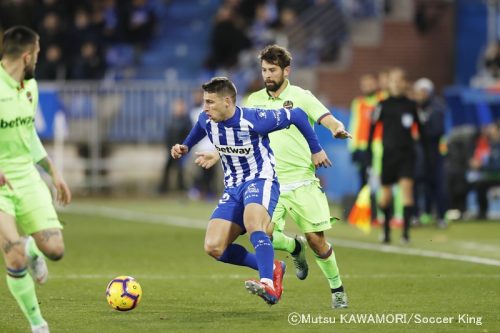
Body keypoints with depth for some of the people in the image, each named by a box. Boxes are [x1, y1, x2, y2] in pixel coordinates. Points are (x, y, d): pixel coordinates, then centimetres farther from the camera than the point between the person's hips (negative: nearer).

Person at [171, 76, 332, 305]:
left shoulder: (254, 120, -21)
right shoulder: (207, 120, -3)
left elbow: (297, 116, -8)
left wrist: (316, 150, -1)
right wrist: (185, 147, 16)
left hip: (261, 181, -7)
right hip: (233, 188, 7)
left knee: (253, 224, -39)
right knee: (213, 247, -10)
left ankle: (269, 287, -47)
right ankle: (272, 268, 4)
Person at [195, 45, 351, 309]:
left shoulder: (301, 97, -2)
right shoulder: (254, 100, 9)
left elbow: (329, 120, -13)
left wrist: (337, 129, -35)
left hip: (302, 182, -3)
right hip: (270, 184, 3)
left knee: (317, 240, -5)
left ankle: (337, 290, 18)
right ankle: (295, 248, 18)